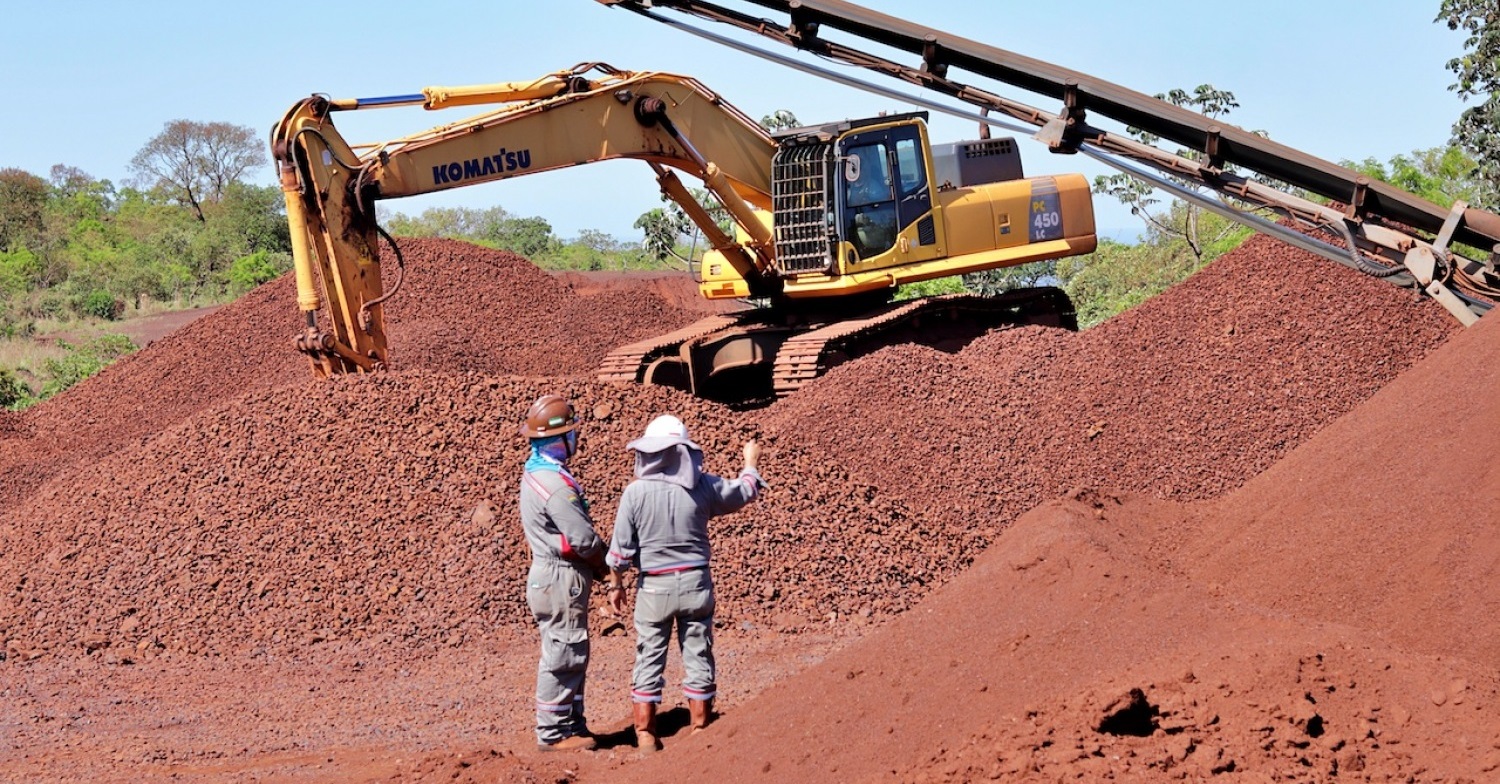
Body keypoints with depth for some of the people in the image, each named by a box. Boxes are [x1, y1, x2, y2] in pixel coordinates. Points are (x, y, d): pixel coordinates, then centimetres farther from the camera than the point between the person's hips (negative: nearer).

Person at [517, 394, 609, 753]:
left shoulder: (534, 473, 10)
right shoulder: (555, 484, -22)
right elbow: (584, 539, -21)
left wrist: (594, 563, 5)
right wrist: (603, 565, -2)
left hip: (548, 574, 10)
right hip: (563, 579, -10)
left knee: (569, 656, 16)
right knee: (563, 657, -3)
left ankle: (571, 725, 23)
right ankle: (553, 733, 3)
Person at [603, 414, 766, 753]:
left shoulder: (636, 492, -11)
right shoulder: (702, 486, -7)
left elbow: (621, 548, -7)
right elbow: (743, 493, 13)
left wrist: (615, 584, 7)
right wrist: (751, 463, 33)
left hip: (653, 586, -1)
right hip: (696, 583, 1)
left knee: (649, 659, 7)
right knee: (698, 656, 11)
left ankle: (645, 733, 9)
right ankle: (700, 730, 17)